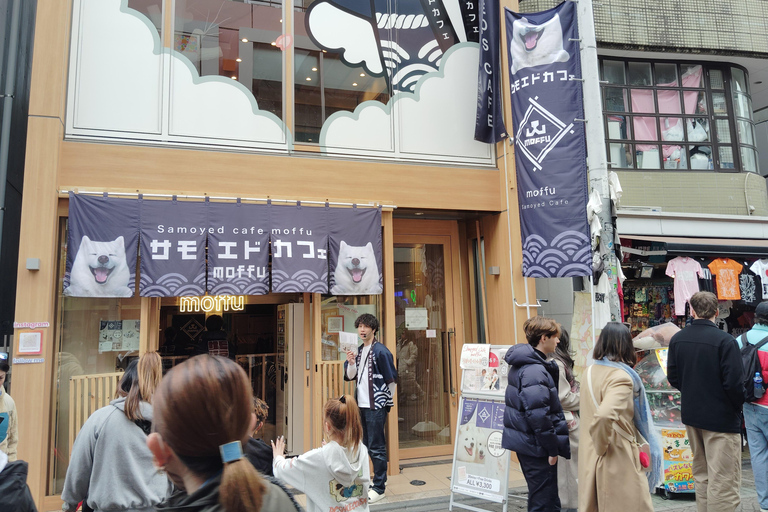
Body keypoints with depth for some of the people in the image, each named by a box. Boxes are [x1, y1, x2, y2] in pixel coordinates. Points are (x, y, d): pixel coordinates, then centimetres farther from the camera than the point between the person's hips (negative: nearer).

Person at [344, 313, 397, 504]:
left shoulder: (381, 351, -12)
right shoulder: (358, 351, 10)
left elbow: (392, 378, -9)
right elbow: (350, 376, 9)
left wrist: (387, 400, -3)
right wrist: (351, 363, -9)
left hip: (376, 406, -8)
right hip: (361, 404, 8)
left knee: (376, 447, -1)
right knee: (366, 444, 16)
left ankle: (379, 488, 10)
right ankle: (380, 479, 32)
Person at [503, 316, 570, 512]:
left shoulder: (523, 364, 10)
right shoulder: (535, 371, -22)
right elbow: (539, 414, -25)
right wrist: (552, 448, -16)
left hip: (525, 440, 10)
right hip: (536, 445, -10)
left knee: (539, 495, 21)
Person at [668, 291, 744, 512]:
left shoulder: (677, 339, 0)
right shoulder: (725, 341, -18)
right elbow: (734, 383, -18)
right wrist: (738, 405, 1)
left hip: (691, 414, 6)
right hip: (721, 419, -6)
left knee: (701, 477, 20)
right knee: (723, 482, 2)